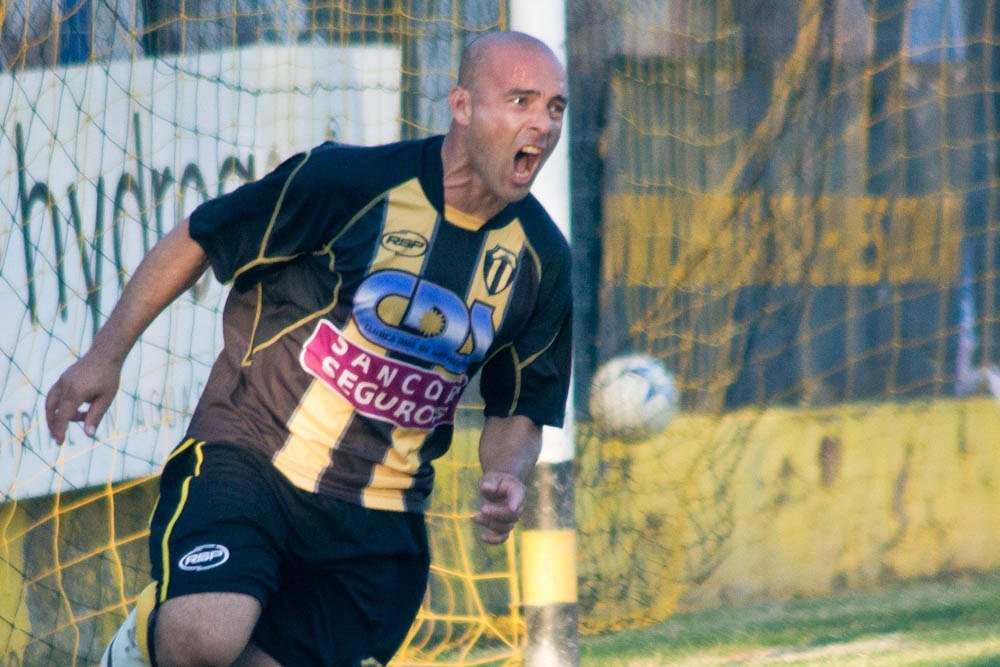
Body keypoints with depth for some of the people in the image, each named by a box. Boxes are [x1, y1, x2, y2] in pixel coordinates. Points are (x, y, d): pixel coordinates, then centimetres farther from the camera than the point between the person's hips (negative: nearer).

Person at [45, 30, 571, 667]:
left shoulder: (542, 259, 2)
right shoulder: (346, 181, -12)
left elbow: (520, 407, 15)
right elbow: (196, 241, 1)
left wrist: (506, 477, -7)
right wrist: (107, 355, 3)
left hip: (378, 521, 4)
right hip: (250, 462, -4)